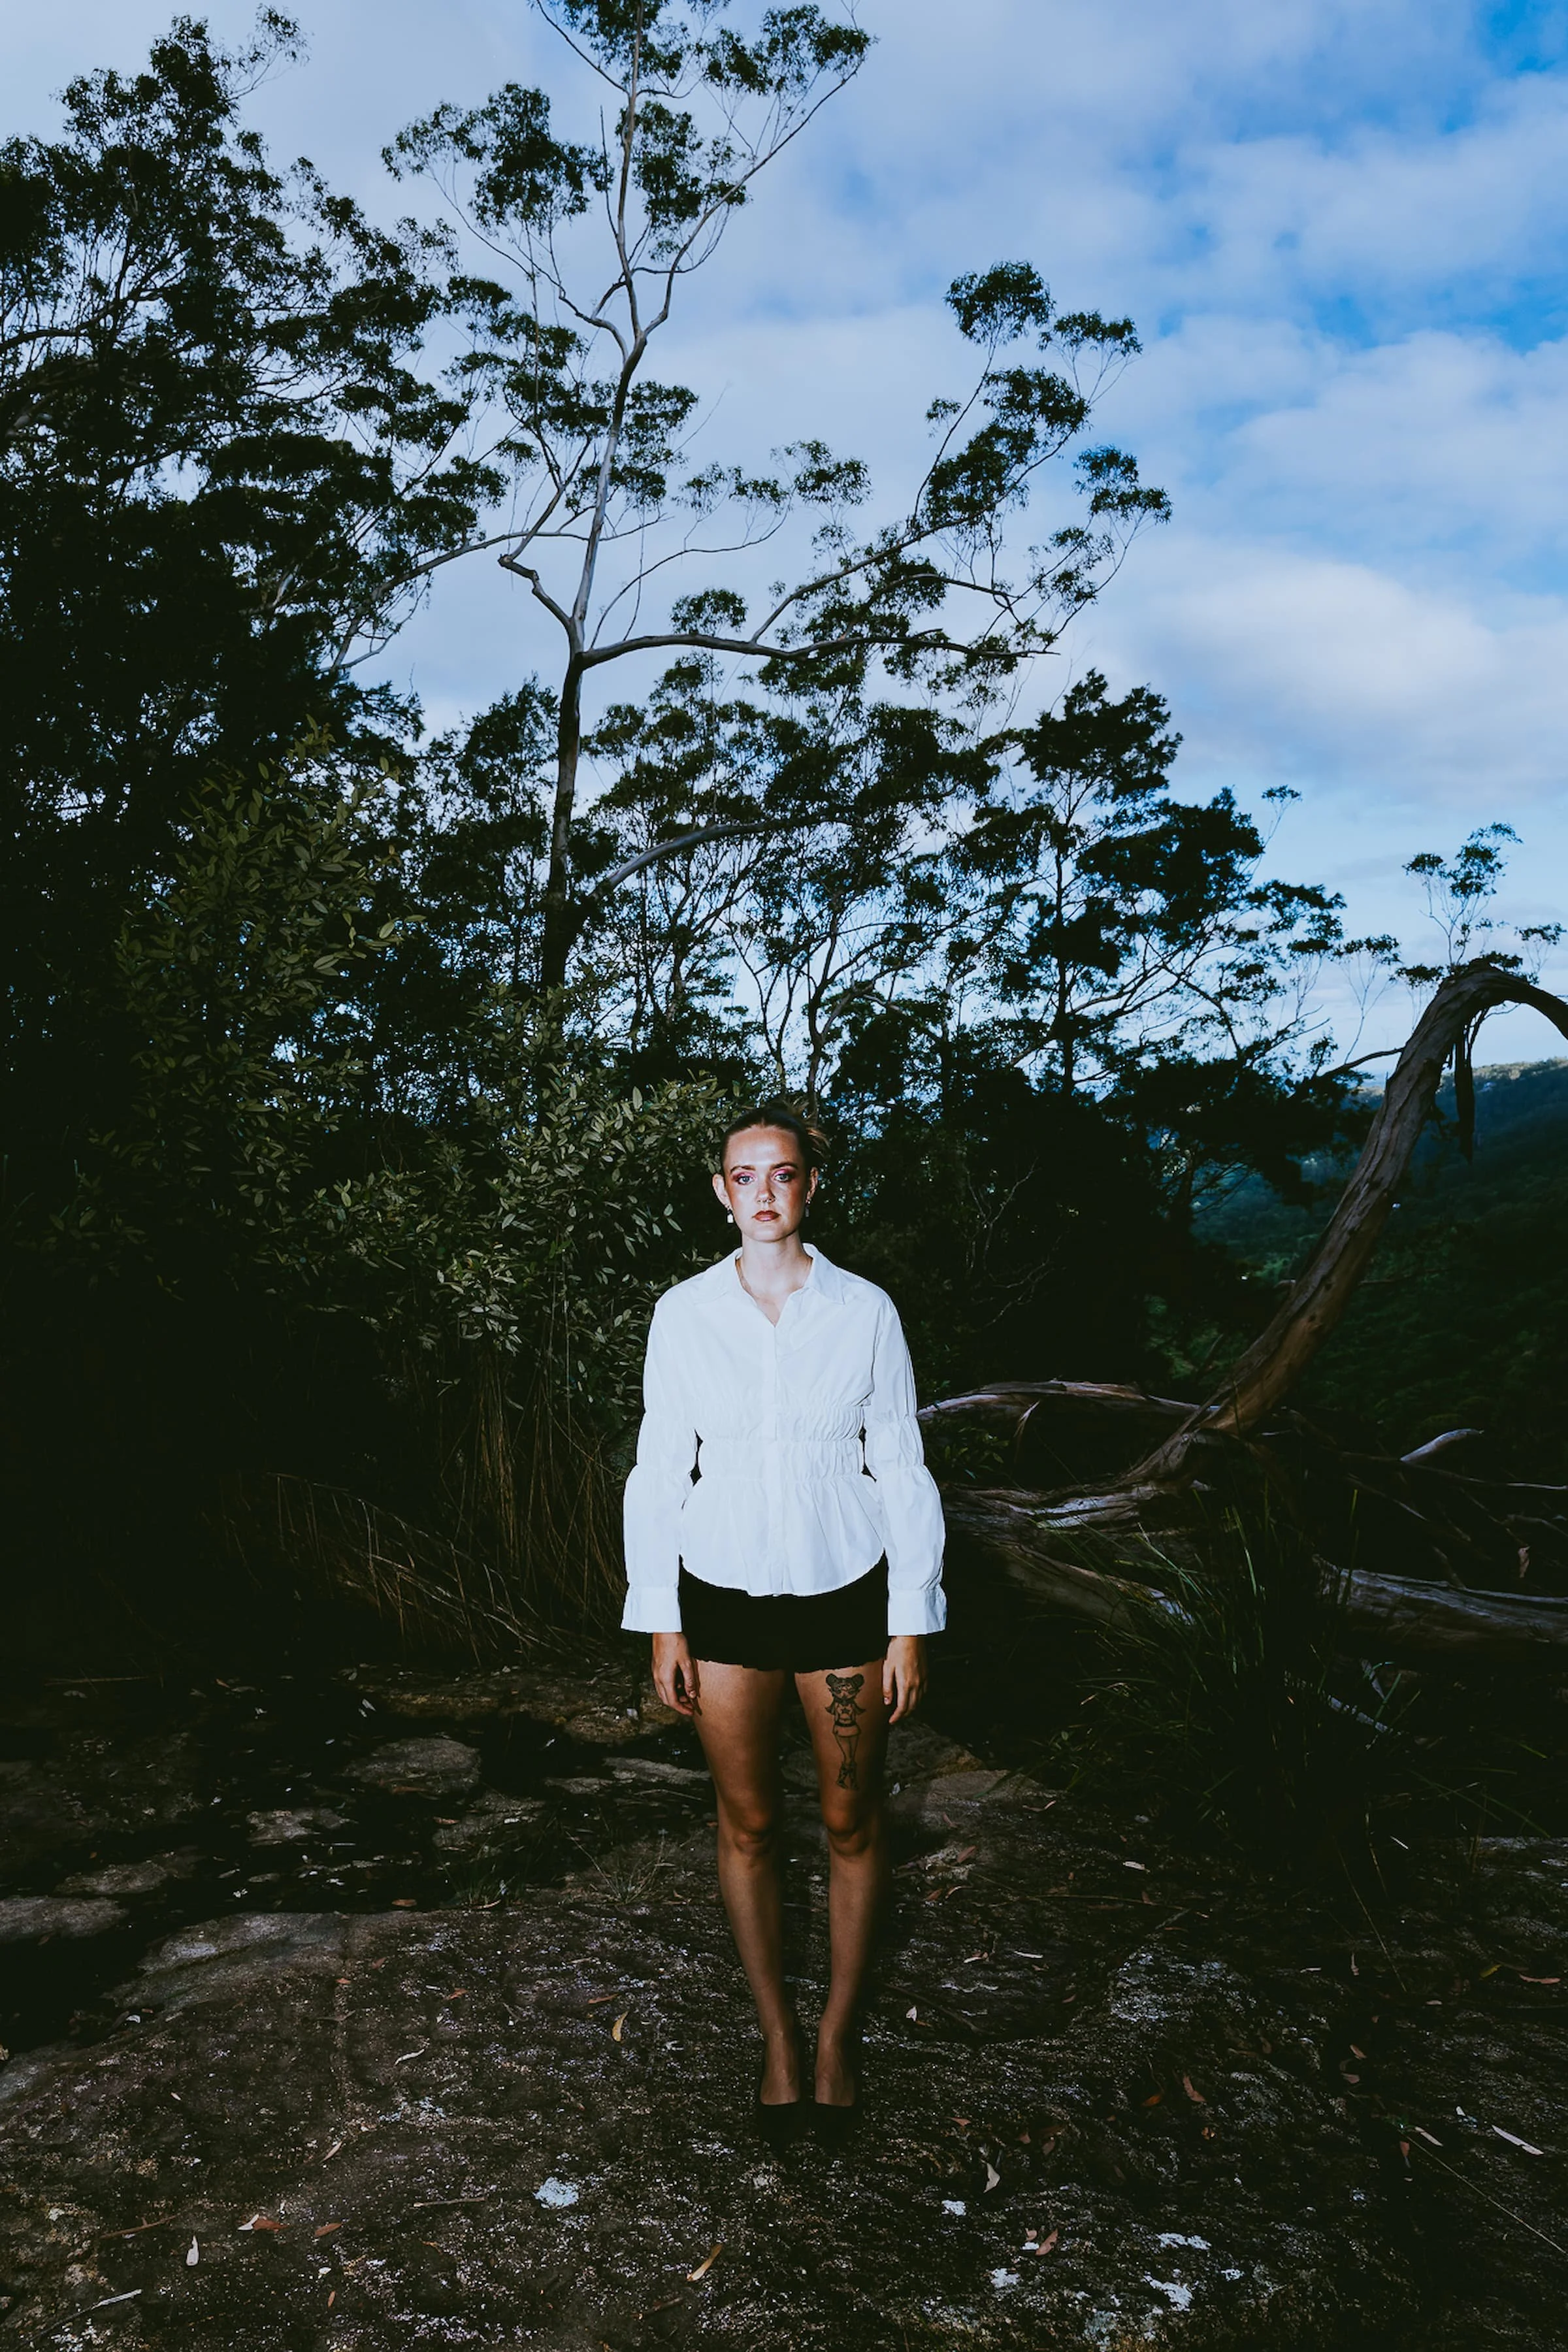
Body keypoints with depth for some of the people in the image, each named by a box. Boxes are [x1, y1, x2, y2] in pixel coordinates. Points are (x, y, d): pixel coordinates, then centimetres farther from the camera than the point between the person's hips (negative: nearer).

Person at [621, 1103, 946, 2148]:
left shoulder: (865, 1310, -7)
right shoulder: (684, 1314, -5)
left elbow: (902, 1471, -2)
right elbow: (659, 1470, 1)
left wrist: (911, 1627, -3)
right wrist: (661, 1622, -1)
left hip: (845, 1591, 0)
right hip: (724, 1594, 1)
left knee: (852, 1821, 11)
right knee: (747, 1824, 12)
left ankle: (839, 2033, 33)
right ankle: (778, 2034, 32)